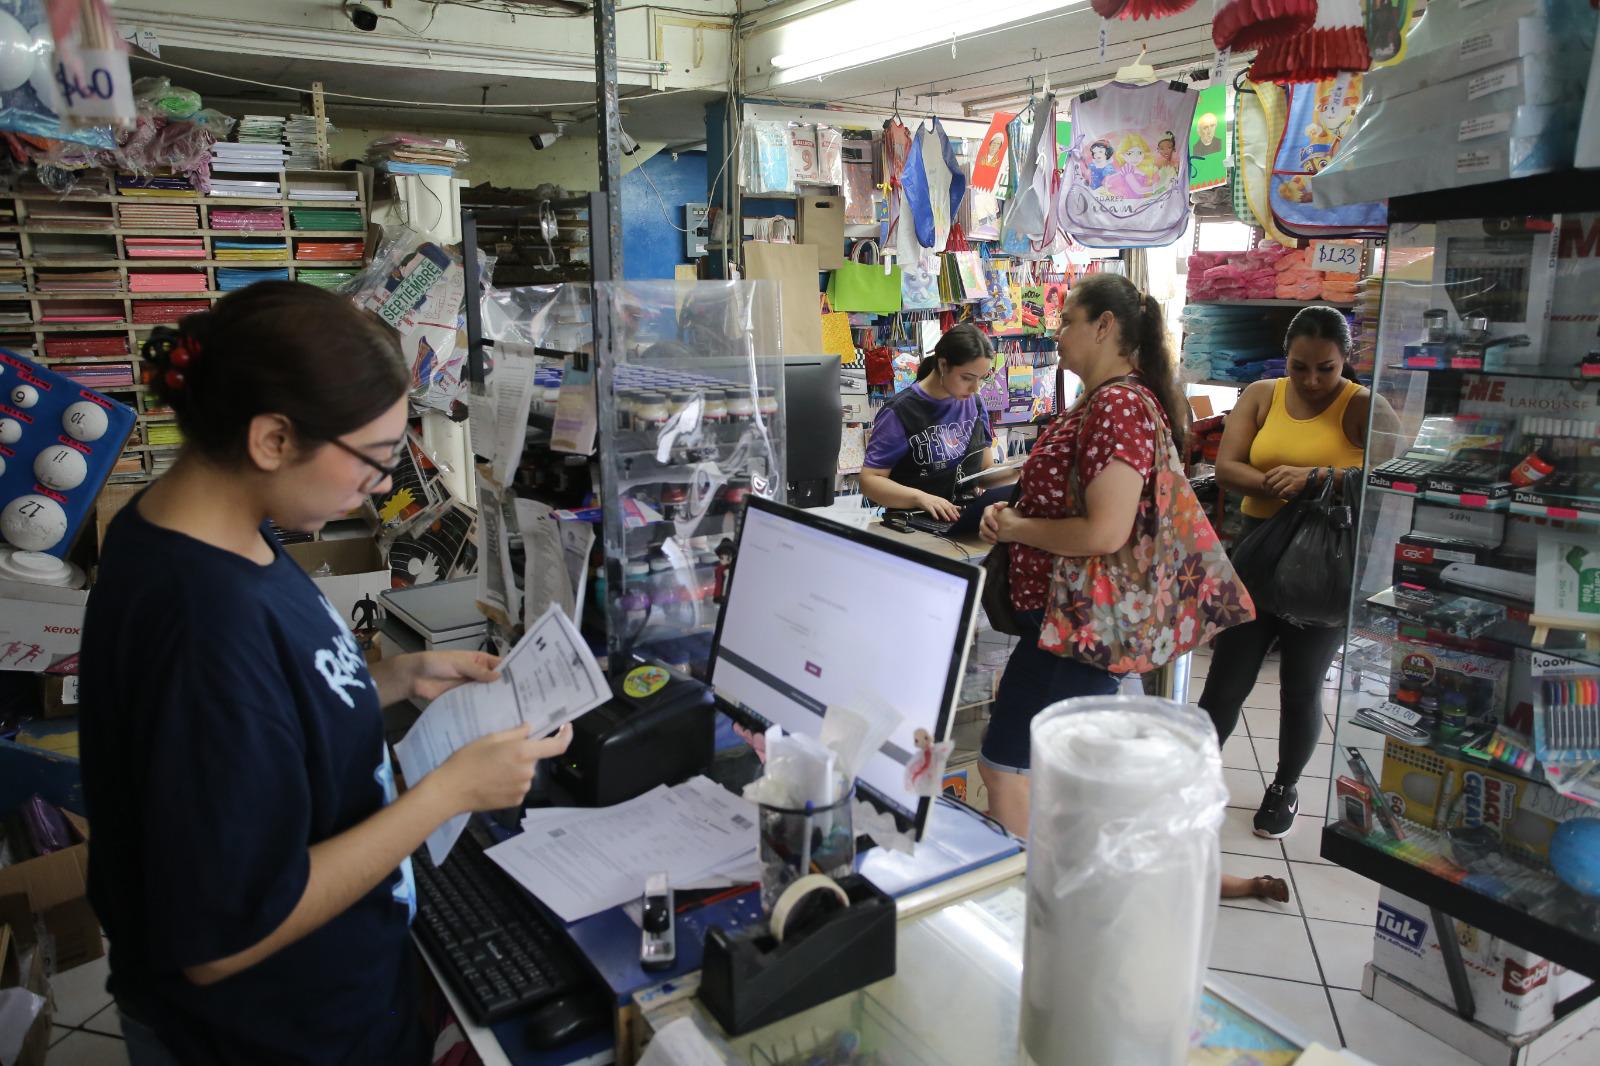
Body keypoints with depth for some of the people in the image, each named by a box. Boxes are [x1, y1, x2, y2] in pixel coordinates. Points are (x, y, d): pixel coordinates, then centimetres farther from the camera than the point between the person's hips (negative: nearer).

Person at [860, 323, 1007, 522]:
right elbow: (869, 480, -10)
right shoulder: (900, 412, -8)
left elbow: (987, 468, 16)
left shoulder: (974, 403, 9)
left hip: (971, 517, 5)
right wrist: (920, 497, -25)